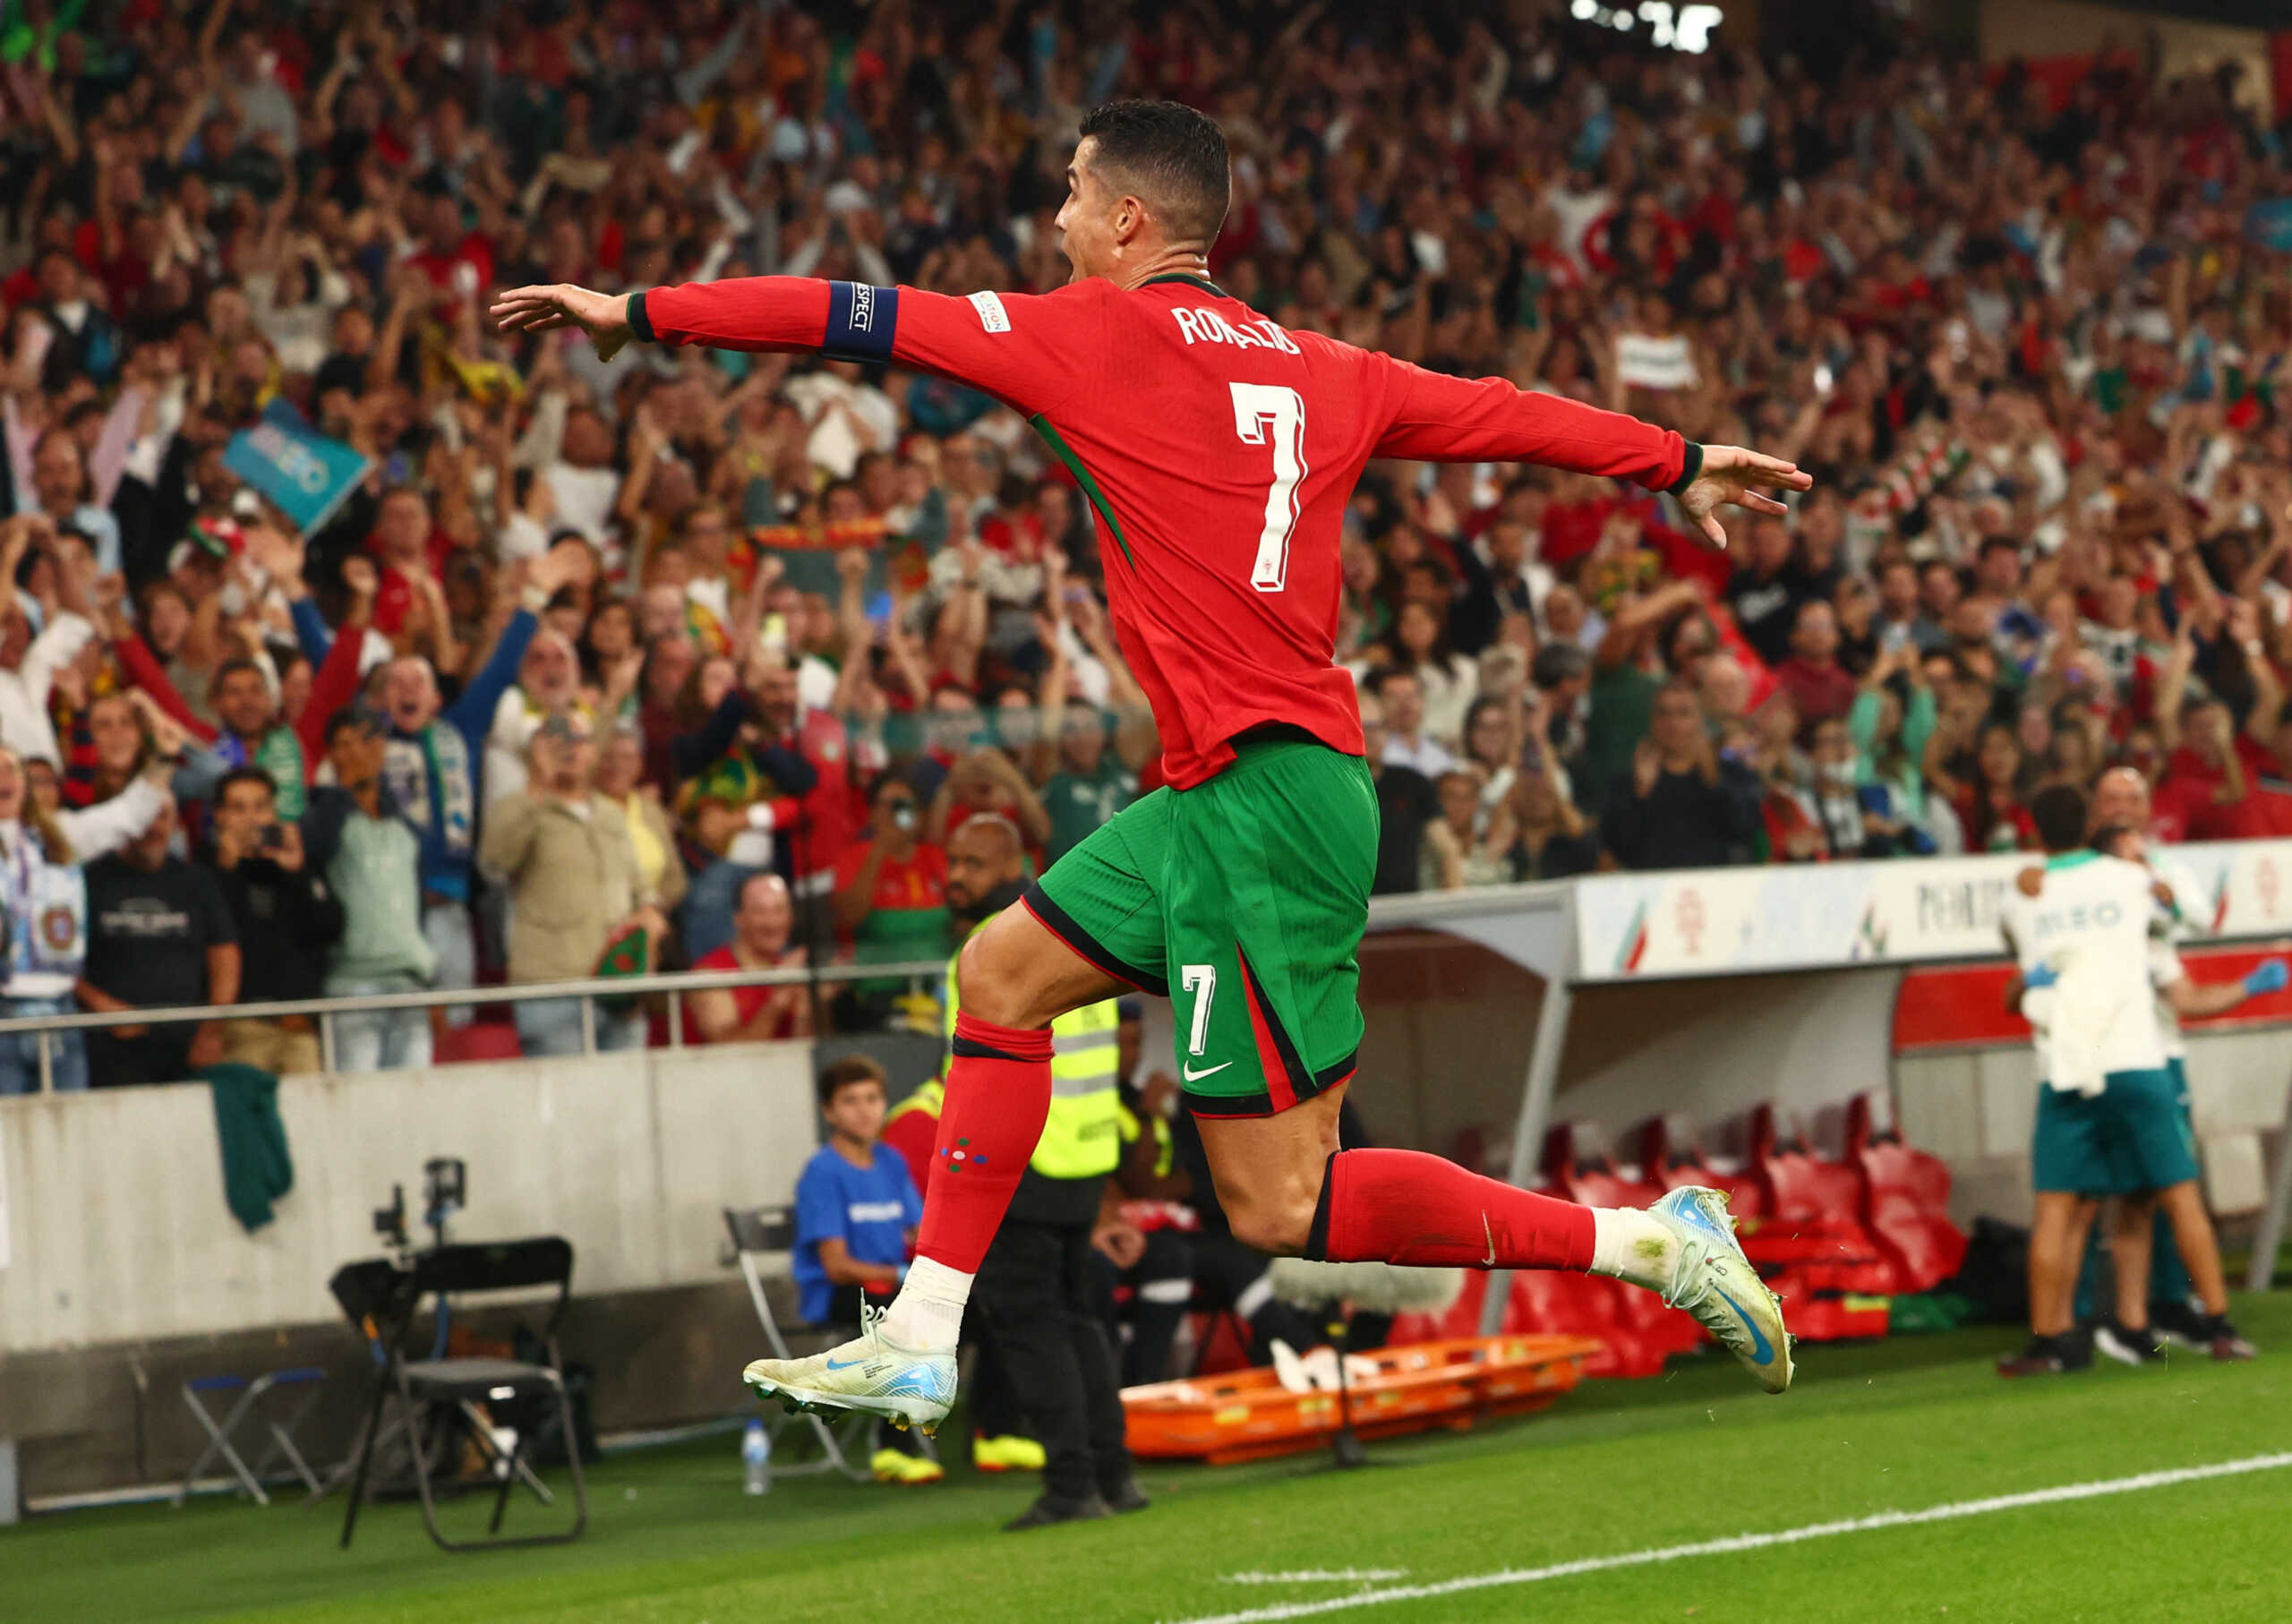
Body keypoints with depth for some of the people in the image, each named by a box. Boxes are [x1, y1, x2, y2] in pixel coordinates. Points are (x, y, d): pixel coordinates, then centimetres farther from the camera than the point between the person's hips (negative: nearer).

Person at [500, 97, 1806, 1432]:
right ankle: (919, 1347, 17)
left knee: (1284, 1209, -6)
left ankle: (1650, 1243, -4)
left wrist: (640, 313, 7)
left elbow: (863, 321, -2)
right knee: (1005, 974, 15)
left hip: (1263, 798, -9)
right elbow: (1505, 415, 21)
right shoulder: (1317, 368, 13)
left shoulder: (1109, 335, -6)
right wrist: (1681, 464, 36)